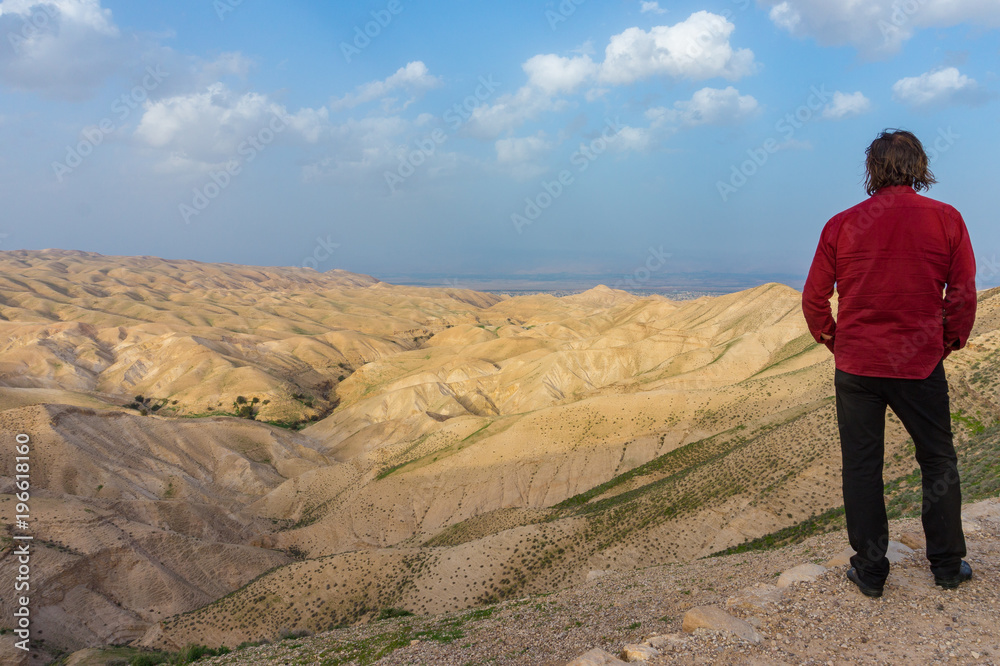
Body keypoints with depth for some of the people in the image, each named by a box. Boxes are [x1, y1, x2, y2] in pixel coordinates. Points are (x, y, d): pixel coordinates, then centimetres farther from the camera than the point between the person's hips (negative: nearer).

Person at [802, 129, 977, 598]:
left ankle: (869, 571, 17)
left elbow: (813, 299, -1)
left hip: (856, 364, 0)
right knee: (938, 461, 17)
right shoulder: (945, 219, -4)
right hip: (921, 364, 0)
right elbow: (964, 295, -2)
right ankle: (947, 565, 27)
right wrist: (950, 342, 13)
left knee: (861, 466, 9)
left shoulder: (842, 225, -3)